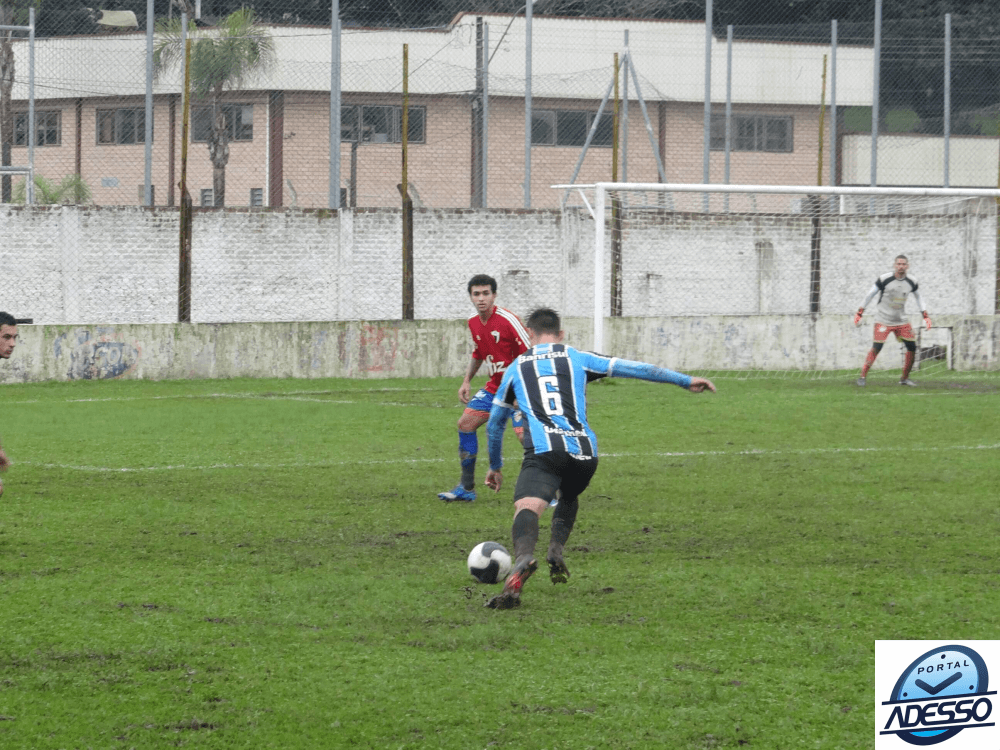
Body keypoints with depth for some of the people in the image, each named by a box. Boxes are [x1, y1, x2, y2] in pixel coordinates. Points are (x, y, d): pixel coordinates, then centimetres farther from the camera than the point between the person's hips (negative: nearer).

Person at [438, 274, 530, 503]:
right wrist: (466, 381, 13)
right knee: (465, 424, 4)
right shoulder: (474, 323, 5)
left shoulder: (508, 320, -19)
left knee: (524, 433, -22)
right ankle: (466, 488, 16)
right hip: (493, 387, 8)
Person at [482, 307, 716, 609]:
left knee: (526, 506, -23)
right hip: (583, 451, 3)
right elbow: (632, 368, 19)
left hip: (543, 450, -3)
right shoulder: (577, 358, 21)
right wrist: (686, 380, 25)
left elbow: (494, 424, 32)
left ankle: (523, 558, -54)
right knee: (569, 498, 33)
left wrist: (495, 466, 47)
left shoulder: (516, 367, 23)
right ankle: (557, 551, 9)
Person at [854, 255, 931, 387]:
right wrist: (859, 313, -2)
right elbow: (870, 295, -3)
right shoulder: (884, 279, -13)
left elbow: (918, 298, 18)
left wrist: (926, 316, 11)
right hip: (883, 320, -5)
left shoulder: (911, 282, 0)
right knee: (876, 347, -17)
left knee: (912, 347, -1)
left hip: (901, 321, 5)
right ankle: (863, 376, -9)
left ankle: (905, 378, 13)